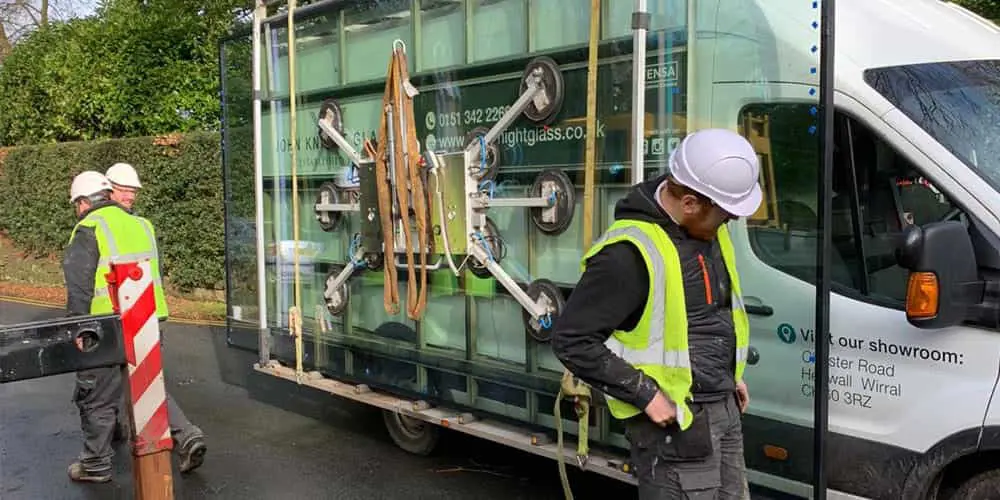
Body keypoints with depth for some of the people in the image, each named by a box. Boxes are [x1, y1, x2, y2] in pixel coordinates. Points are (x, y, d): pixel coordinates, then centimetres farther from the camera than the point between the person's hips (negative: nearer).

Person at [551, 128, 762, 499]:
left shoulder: (706, 229, 3)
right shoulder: (630, 253, -25)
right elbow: (572, 339, -23)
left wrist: (730, 376, 15)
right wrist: (645, 395, -20)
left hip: (725, 408, 9)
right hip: (671, 419, -9)